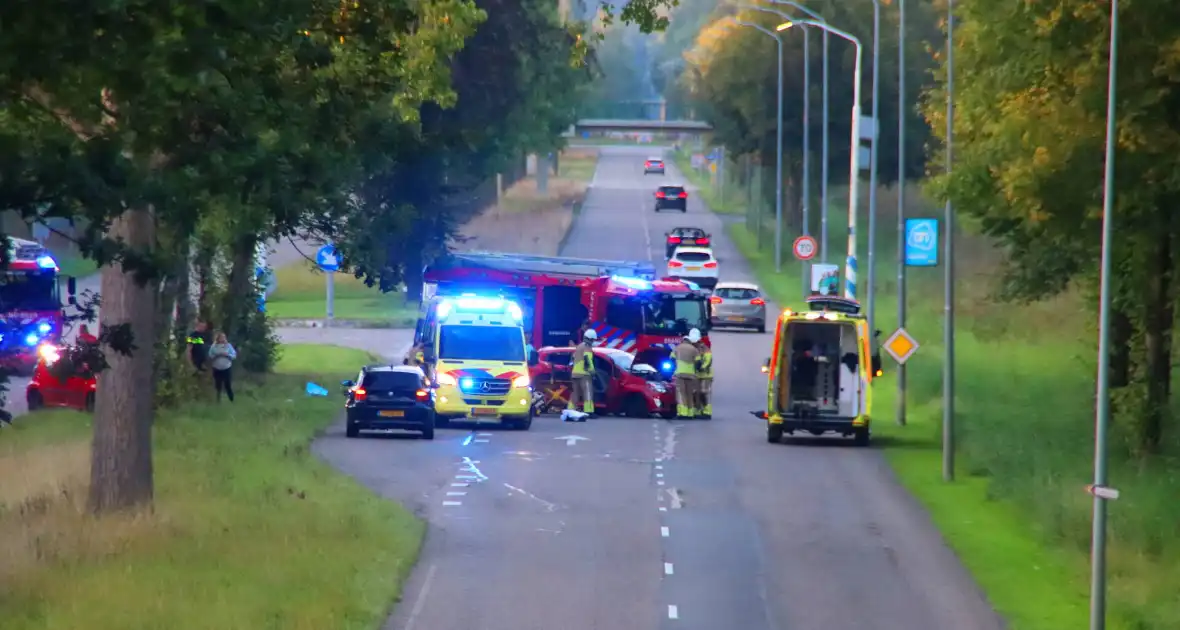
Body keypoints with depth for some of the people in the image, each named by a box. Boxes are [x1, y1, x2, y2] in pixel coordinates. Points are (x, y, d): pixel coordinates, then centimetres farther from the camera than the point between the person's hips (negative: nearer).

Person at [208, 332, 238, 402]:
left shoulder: (228, 346, 1)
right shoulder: (214, 346, 1)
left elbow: (234, 355, -1)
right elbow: (210, 356, -3)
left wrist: (227, 355, -15)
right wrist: (216, 355, -17)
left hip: (227, 369, -1)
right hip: (217, 369, 1)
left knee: (228, 385, -2)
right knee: (218, 386, 5)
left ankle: (232, 400, 7)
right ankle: (218, 400, 16)